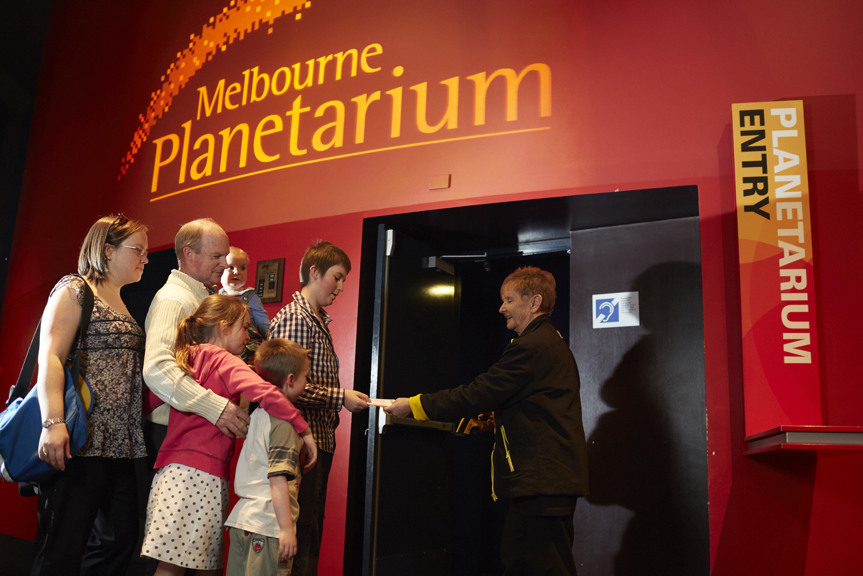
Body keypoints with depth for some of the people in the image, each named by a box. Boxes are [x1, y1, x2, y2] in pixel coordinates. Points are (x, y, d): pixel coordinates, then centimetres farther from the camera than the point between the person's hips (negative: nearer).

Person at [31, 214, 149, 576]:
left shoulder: (123, 306, 23)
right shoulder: (75, 289, -1)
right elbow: (50, 357, -12)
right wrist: (53, 422, -25)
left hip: (120, 445, 8)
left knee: (124, 539, 4)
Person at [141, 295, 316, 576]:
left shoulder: (186, 359, 15)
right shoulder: (225, 362, -5)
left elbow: (153, 397, 25)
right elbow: (265, 392, -22)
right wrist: (304, 428, -17)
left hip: (171, 470, 7)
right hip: (203, 474, -7)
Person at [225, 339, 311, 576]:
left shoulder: (257, 415, 14)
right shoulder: (284, 423, -13)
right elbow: (278, 478, -18)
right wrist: (287, 528, -17)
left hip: (241, 518, 9)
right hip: (267, 524, -9)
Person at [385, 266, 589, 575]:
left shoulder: (532, 347, -16)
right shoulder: (551, 343, 19)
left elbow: (478, 394, -17)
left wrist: (414, 405, -11)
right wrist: (488, 417, 15)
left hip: (541, 482, -11)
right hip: (551, 478, 11)